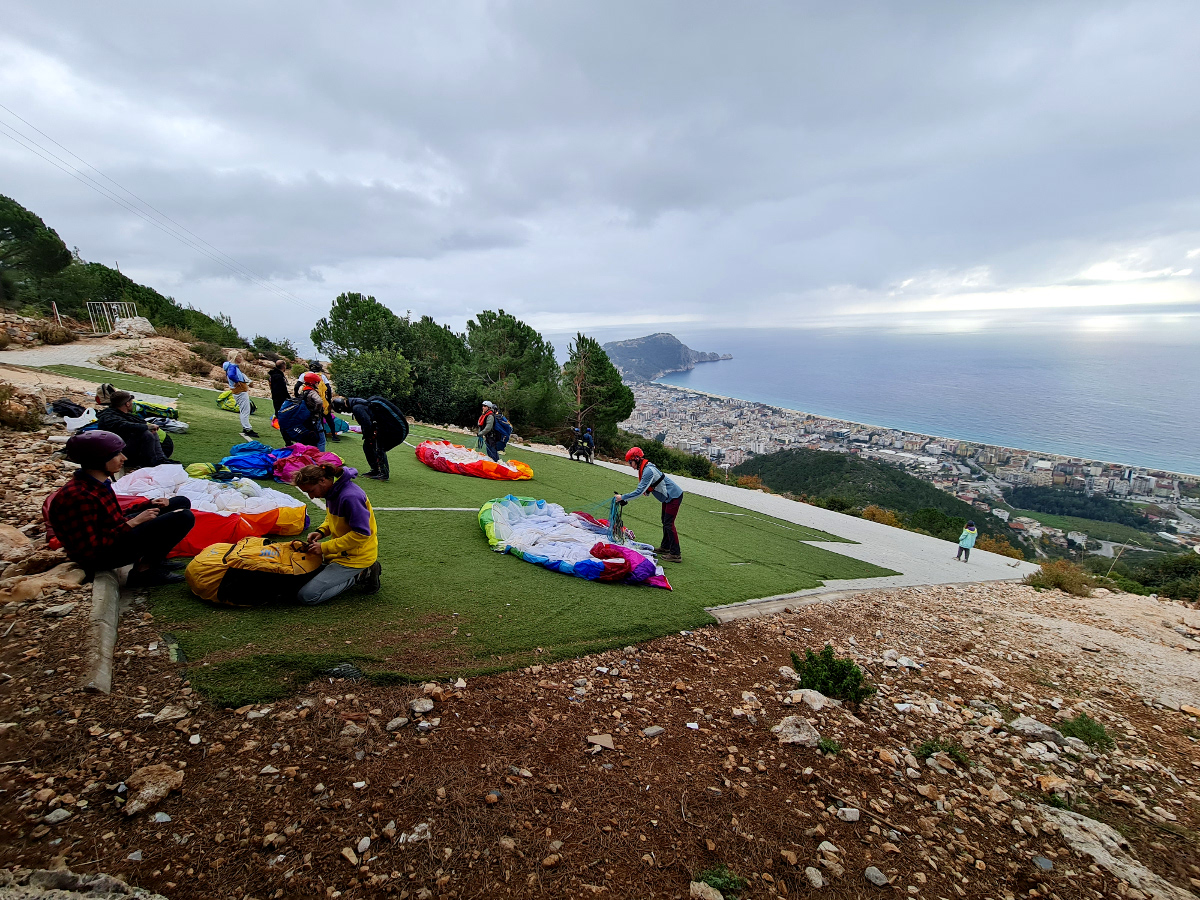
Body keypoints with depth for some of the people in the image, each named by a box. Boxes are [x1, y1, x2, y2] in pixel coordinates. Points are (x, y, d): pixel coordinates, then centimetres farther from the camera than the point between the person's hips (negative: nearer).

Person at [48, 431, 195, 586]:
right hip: (101, 556, -10)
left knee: (182, 503, 12)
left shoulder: (99, 483, 2)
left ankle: (154, 560, 4)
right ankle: (144, 571, -8)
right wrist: (133, 523, -22)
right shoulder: (78, 496, -26)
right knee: (184, 517, -24)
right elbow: (90, 550, -25)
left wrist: (148, 505, 2)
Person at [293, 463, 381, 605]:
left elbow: (361, 534, -27)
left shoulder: (350, 497, -27)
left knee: (307, 596, -13)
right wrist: (321, 531, -1)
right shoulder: (333, 490, 3)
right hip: (341, 550, 10)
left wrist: (325, 547, -22)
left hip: (356, 557, -10)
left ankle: (360, 576, -1)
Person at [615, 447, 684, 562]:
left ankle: (675, 554, -4)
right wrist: (625, 498, 2)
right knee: (665, 522, 18)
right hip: (669, 496, 10)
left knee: (669, 524, -8)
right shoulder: (645, 468, 6)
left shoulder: (648, 471, -26)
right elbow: (642, 489, 10)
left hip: (674, 496, -10)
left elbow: (640, 492, -28)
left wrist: (623, 497, -21)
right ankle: (666, 547, 31)